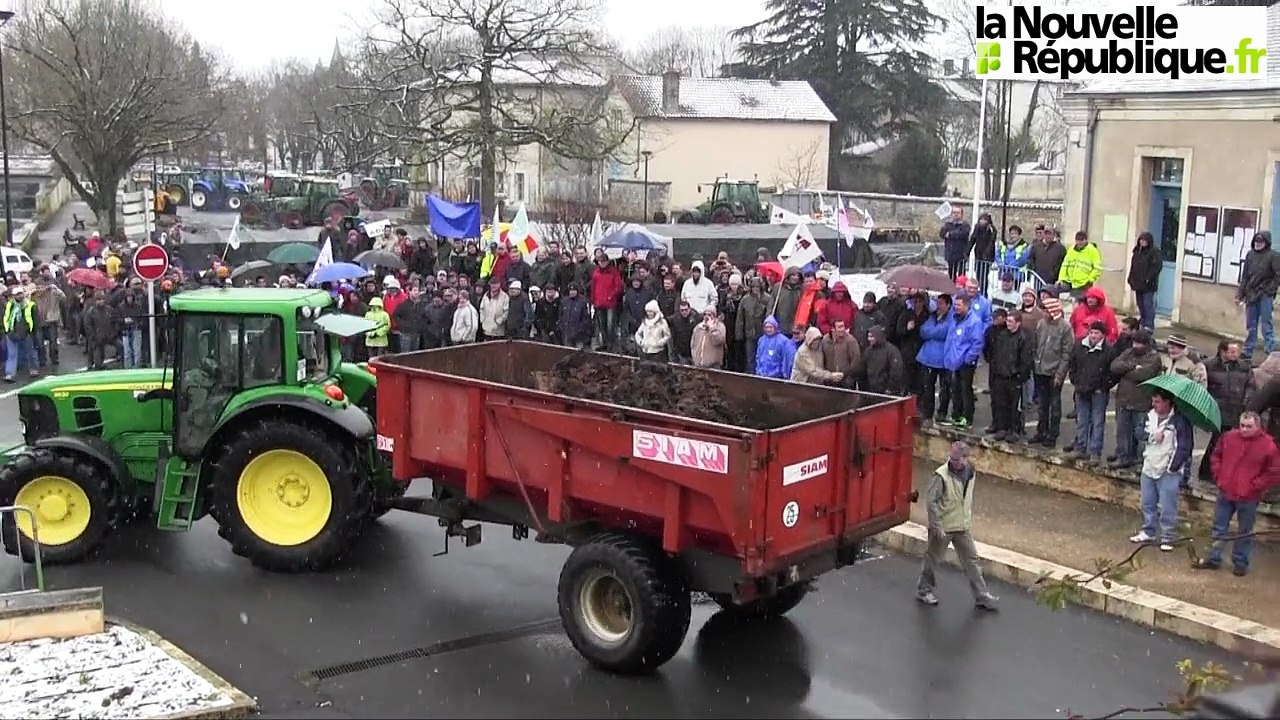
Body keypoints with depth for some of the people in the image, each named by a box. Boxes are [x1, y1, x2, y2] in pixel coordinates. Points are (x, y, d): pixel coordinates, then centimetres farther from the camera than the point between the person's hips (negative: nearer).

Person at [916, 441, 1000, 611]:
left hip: (963, 527, 5)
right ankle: (924, 590, 29)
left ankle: (982, 596, 17)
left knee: (971, 560, 9)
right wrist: (937, 525, -20)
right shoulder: (941, 475, -21)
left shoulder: (970, 473, 0)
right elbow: (931, 501, -20)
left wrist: (969, 519, 16)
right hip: (943, 527, -5)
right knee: (933, 559, 10)